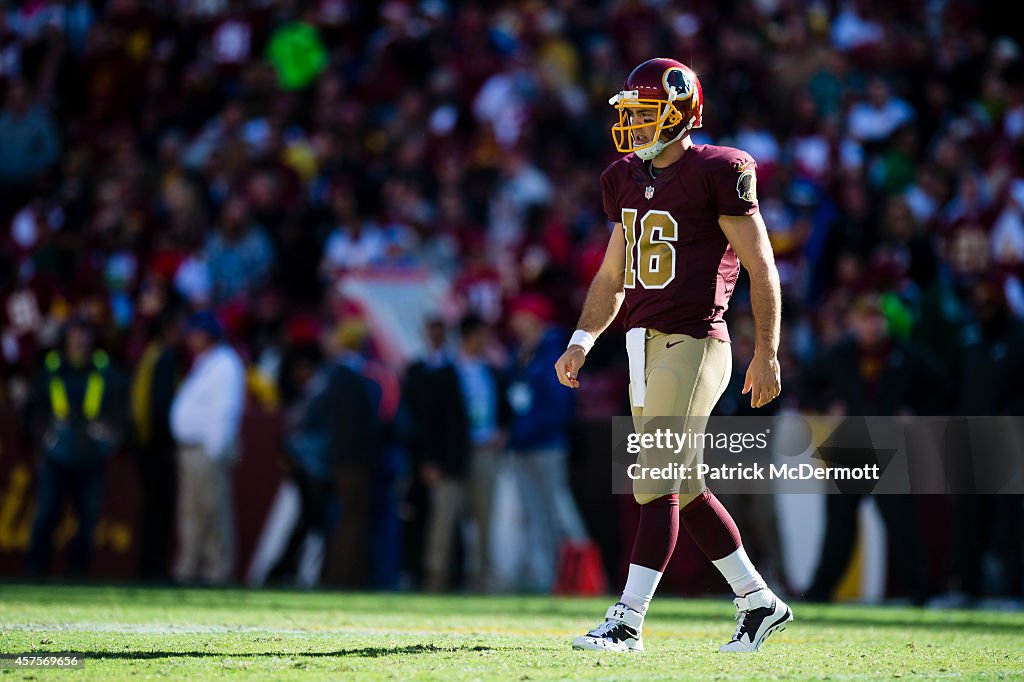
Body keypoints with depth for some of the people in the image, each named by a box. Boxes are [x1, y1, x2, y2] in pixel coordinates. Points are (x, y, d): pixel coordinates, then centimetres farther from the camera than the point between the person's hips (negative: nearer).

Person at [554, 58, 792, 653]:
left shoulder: (717, 174, -8)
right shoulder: (628, 180, 14)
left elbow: (762, 268, -8)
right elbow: (613, 275, 22)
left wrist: (767, 353, -11)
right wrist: (583, 341, 9)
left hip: (693, 344, -8)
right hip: (646, 347, 8)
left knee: (658, 484, -10)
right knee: (685, 488, 12)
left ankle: (628, 621, -10)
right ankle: (759, 602, 23)